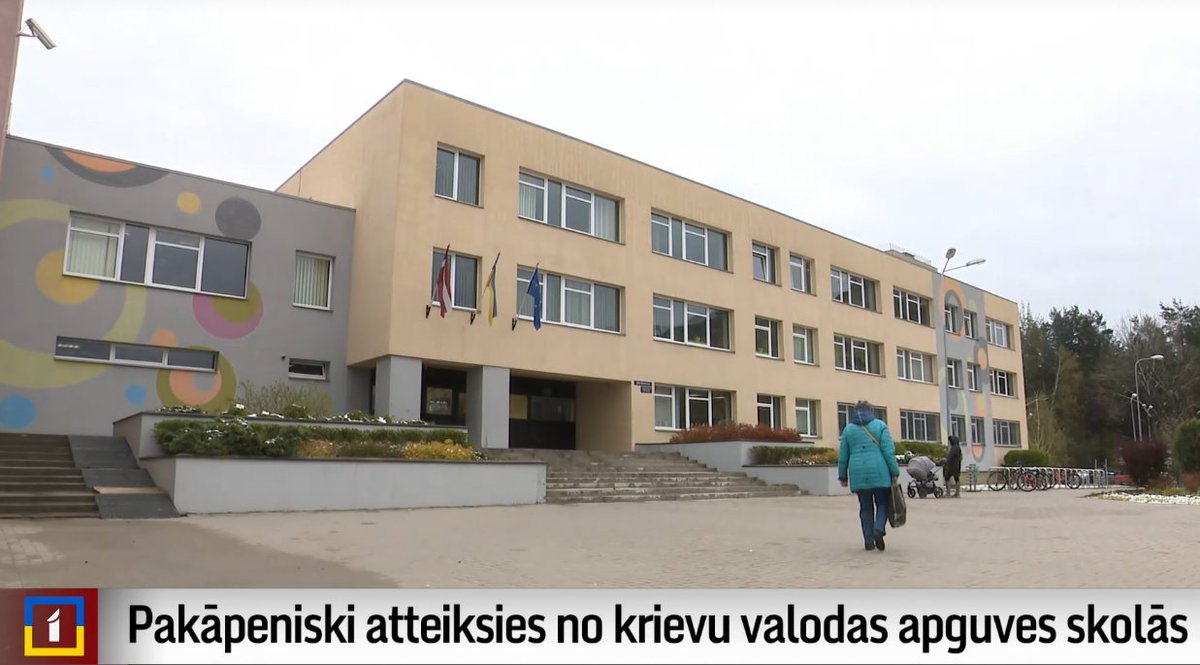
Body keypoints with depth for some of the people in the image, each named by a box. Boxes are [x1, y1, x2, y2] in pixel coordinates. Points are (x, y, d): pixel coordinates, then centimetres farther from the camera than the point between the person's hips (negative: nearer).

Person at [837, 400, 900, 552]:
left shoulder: (848, 429, 9)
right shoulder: (880, 425, 2)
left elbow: (843, 455, 9)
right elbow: (888, 450, -5)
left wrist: (843, 476, 16)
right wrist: (895, 472, -2)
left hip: (858, 473, 2)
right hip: (879, 472, -2)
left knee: (865, 507, 10)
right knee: (882, 503, 10)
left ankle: (869, 541, 7)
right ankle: (879, 529, -15)